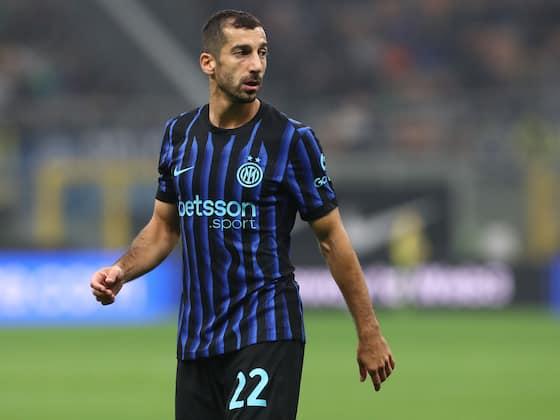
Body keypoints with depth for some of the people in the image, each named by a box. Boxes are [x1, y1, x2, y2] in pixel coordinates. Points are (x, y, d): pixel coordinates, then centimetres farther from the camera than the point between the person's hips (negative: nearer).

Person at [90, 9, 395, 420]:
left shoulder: (292, 139, -7)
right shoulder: (179, 134, 6)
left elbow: (333, 238, -2)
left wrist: (369, 333, -1)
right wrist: (121, 271, -1)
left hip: (266, 333, -5)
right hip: (196, 337, 5)